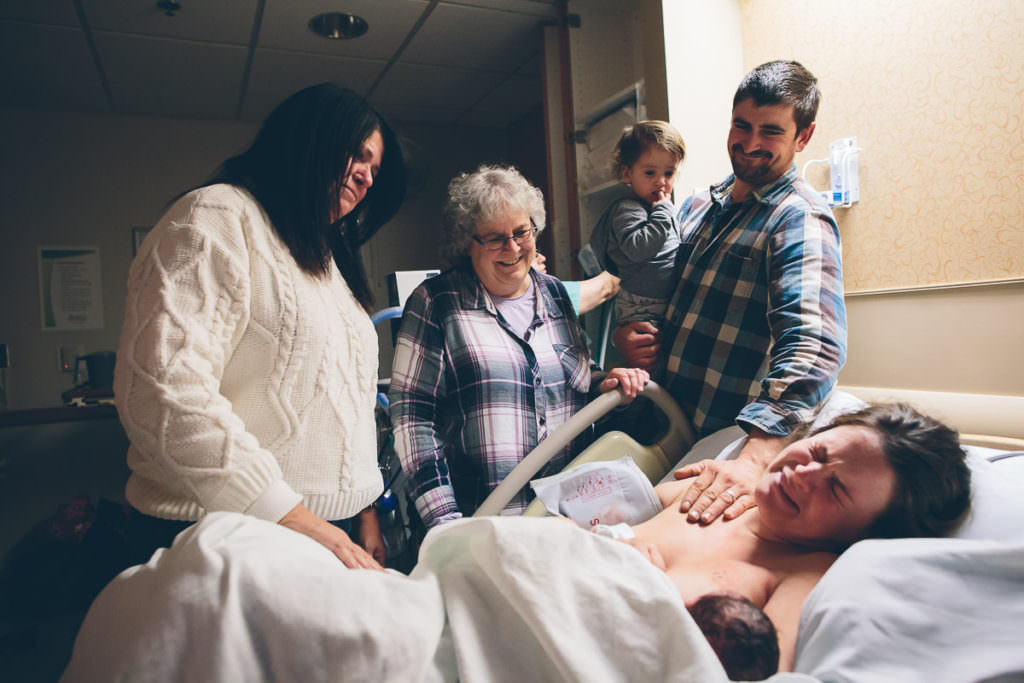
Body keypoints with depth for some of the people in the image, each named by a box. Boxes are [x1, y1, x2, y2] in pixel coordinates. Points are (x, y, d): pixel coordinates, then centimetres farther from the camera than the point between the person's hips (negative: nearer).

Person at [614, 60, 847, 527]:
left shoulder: (801, 220, -13)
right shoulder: (698, 206, 10)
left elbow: (813, 347, -29)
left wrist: (753, 460, -42)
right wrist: (625, 331, -1)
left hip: (725, 442, -5)